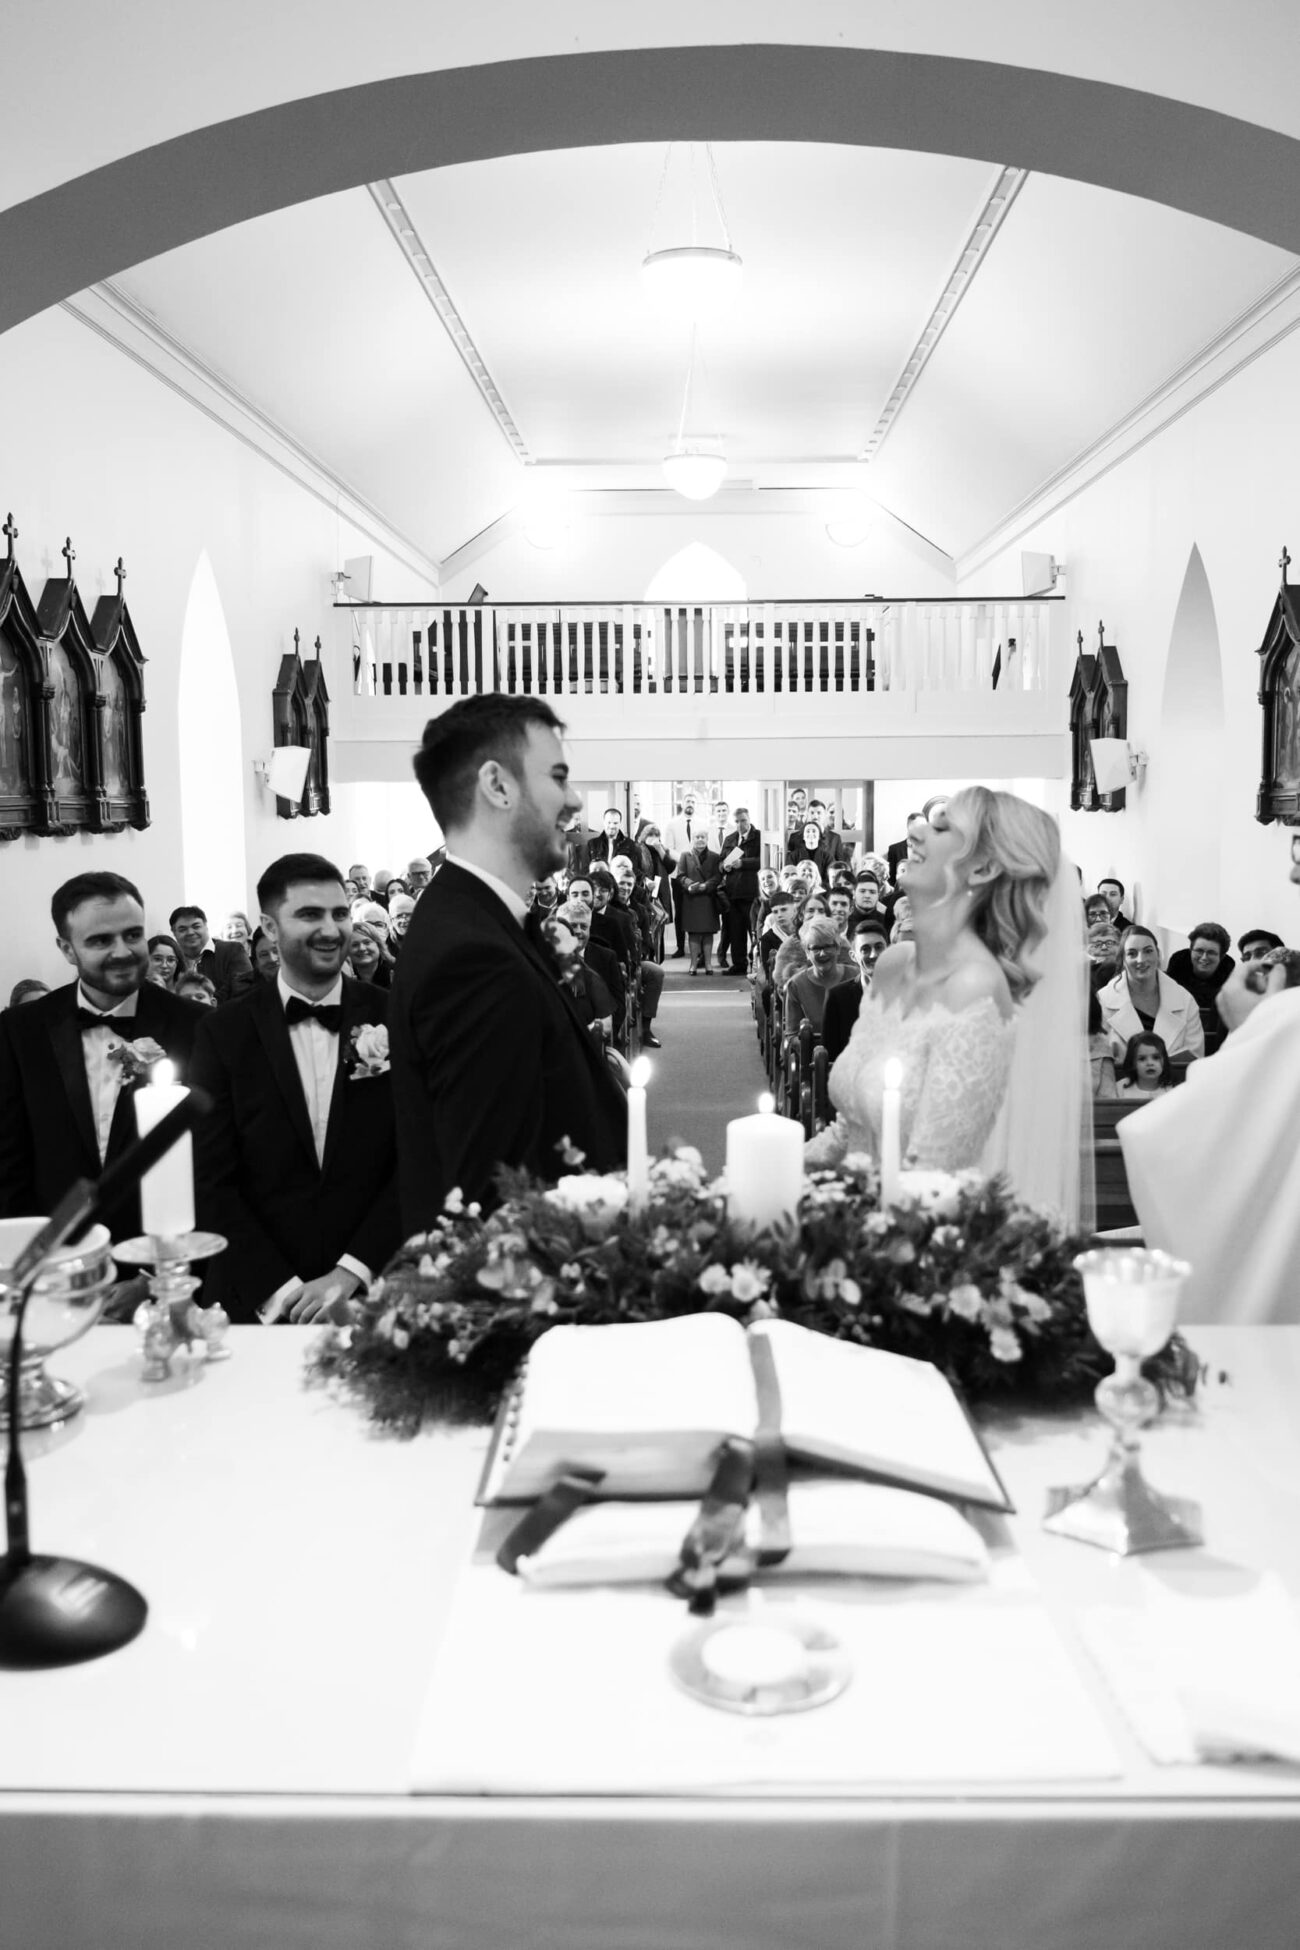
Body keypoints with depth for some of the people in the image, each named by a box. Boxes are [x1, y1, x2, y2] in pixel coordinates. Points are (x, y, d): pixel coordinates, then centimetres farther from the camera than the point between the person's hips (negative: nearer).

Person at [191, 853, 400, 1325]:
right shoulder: (224, 1033, -3)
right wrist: (278, 1287, -12)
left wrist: (351, 1273, -13)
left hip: (375, 1294, 0)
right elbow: (210, 1180, -4)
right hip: (258, 1304, 0)